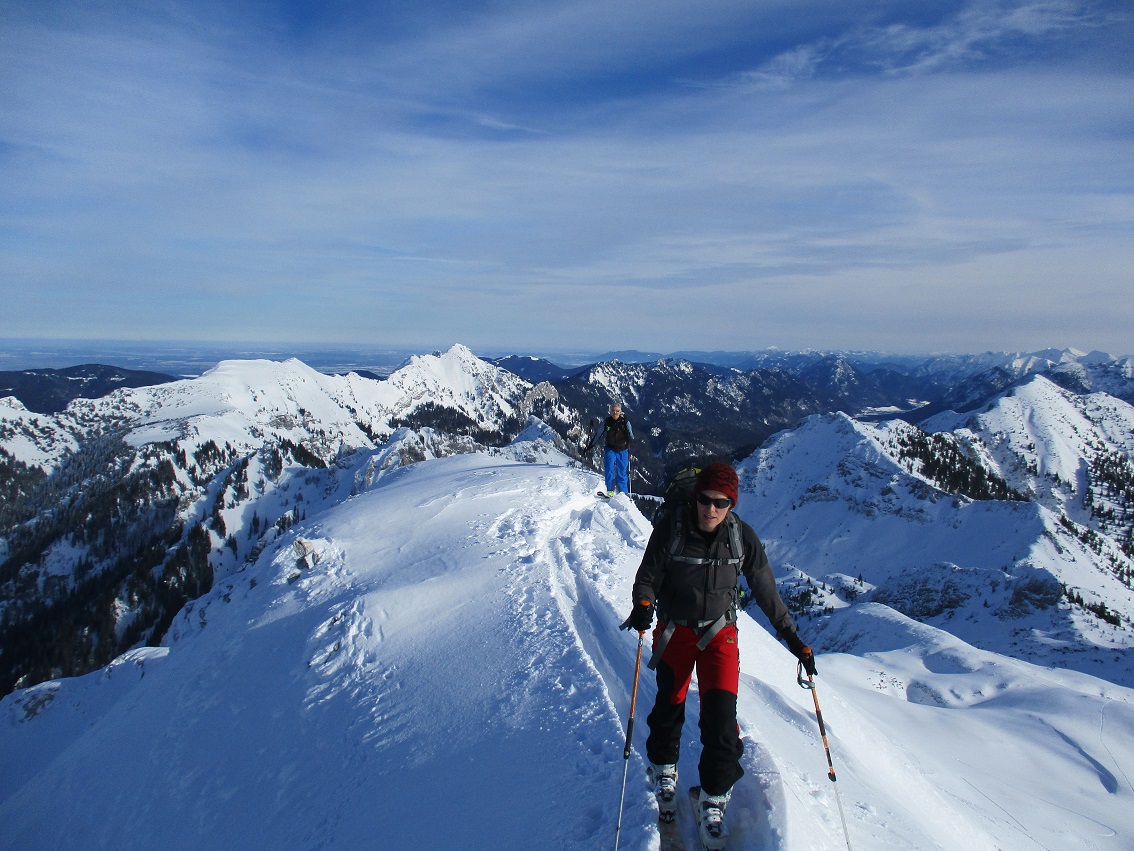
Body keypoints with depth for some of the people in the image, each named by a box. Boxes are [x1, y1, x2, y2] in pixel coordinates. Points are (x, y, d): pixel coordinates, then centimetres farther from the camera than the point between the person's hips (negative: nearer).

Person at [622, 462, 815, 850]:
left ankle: (714, 796, 9)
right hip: (674, 629, 0)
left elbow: (765, 589, 0)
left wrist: (791, 636, 2)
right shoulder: (670, 526, -18)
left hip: (719, 631, 0)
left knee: (721, 712, -11)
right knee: (670, 705, 10)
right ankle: (663, 767, 40)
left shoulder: (742, 536, -12)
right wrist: (643, 604, -31)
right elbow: (648, 575, -9)